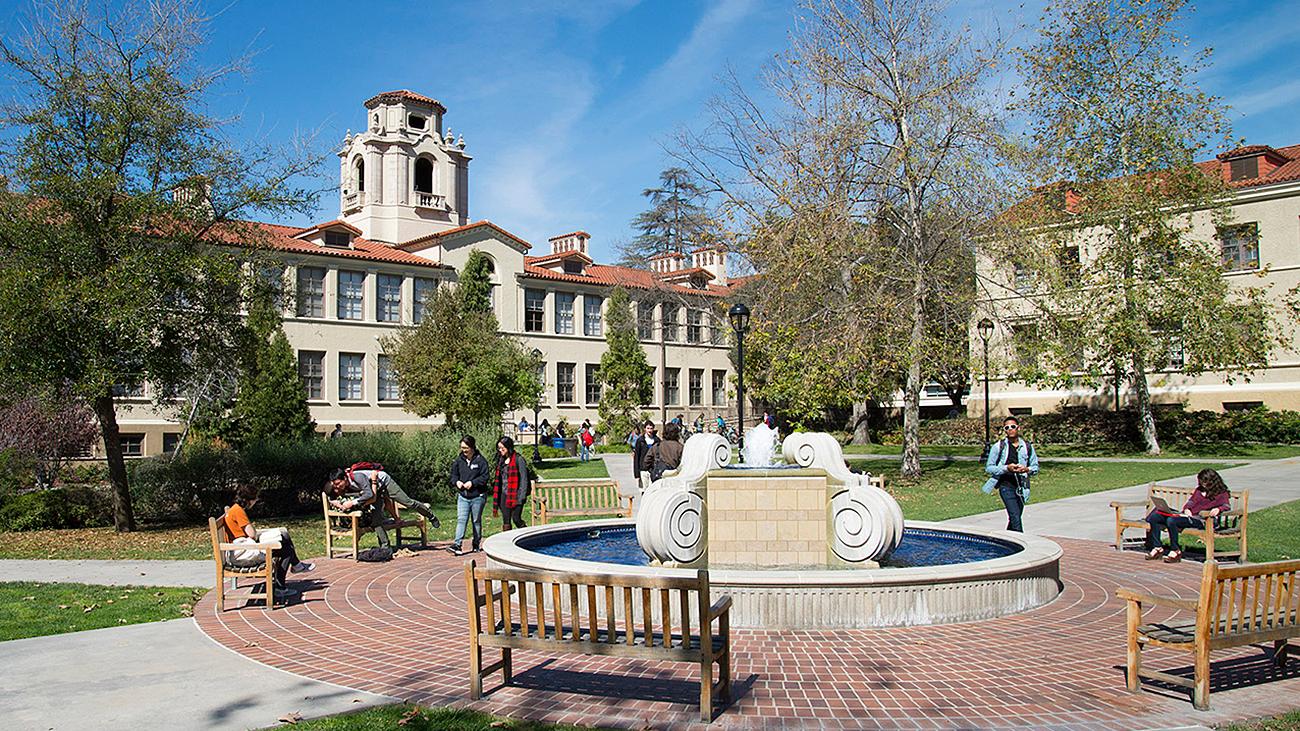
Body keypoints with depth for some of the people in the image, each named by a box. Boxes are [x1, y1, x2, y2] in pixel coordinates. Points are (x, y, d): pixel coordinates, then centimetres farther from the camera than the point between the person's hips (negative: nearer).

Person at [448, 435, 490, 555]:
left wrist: (472, 483, -19)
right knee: (461, 520, -8)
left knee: (476, 521, 9)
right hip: (462, 496, 3)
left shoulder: (480, 460, -8)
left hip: (477, 497, -3)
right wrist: (456, 482, -7)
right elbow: (453, 474, 14)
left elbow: (485, 476, -9)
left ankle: (476, 544, 20)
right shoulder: (459, 460, 5)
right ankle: (457, 544, -15)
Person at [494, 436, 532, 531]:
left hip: (515, 495, -6)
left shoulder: (518, 459, -8)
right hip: (503, 495, 6)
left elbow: (524, 479, -10)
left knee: (516, 519, -9)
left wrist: (522, 497, -15)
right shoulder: (501, 460, 13)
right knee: (506, 522, 6)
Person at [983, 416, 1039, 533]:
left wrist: (1027, 469, -9)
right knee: (1015, 516, -16)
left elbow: (1035, 467, 14)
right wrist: (1007, 468, -15)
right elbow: (988, 468, -1)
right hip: (1006, 485, -4)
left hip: (1021, 487, 4)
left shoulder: (1027, 446, 8)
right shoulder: (998, 447, -1)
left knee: (1014, 518, 10)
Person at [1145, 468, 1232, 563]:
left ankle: (1176, 551, -20)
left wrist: (1218, 509, -33)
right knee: (1153, 517, -9)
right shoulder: (1199, 489, 27)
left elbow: (1227, 505, -10)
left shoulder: (1222, 494, 7)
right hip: (1187, 515, 8)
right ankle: (1158, 548, -7)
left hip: (1199, 520, -8)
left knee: (1171, 521, -36)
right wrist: (1186, 508, 5)